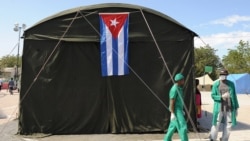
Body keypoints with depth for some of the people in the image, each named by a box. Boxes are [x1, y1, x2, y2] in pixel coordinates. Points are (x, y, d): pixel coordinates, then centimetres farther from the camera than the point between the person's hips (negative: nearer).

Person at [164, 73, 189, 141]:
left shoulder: (178, 88, 13)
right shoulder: (174, 89, -19)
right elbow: (172, 102, -22)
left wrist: (182, 110, 25)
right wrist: (172, 114, -24)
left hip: (178, 110, 10)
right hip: (176, 111, -10)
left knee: (173, 126, 15)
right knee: (182, 126, -9)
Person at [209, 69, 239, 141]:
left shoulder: (231, 84, 6)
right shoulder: (216, 84, 0)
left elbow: (234, 96, 9)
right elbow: (213, 95, -1)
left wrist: (236, 108, 8)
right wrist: (221, 97, -19)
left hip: (229, 108, 3)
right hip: (219, 108, -3)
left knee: (228, 125, 8)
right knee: (216, 125, -1)